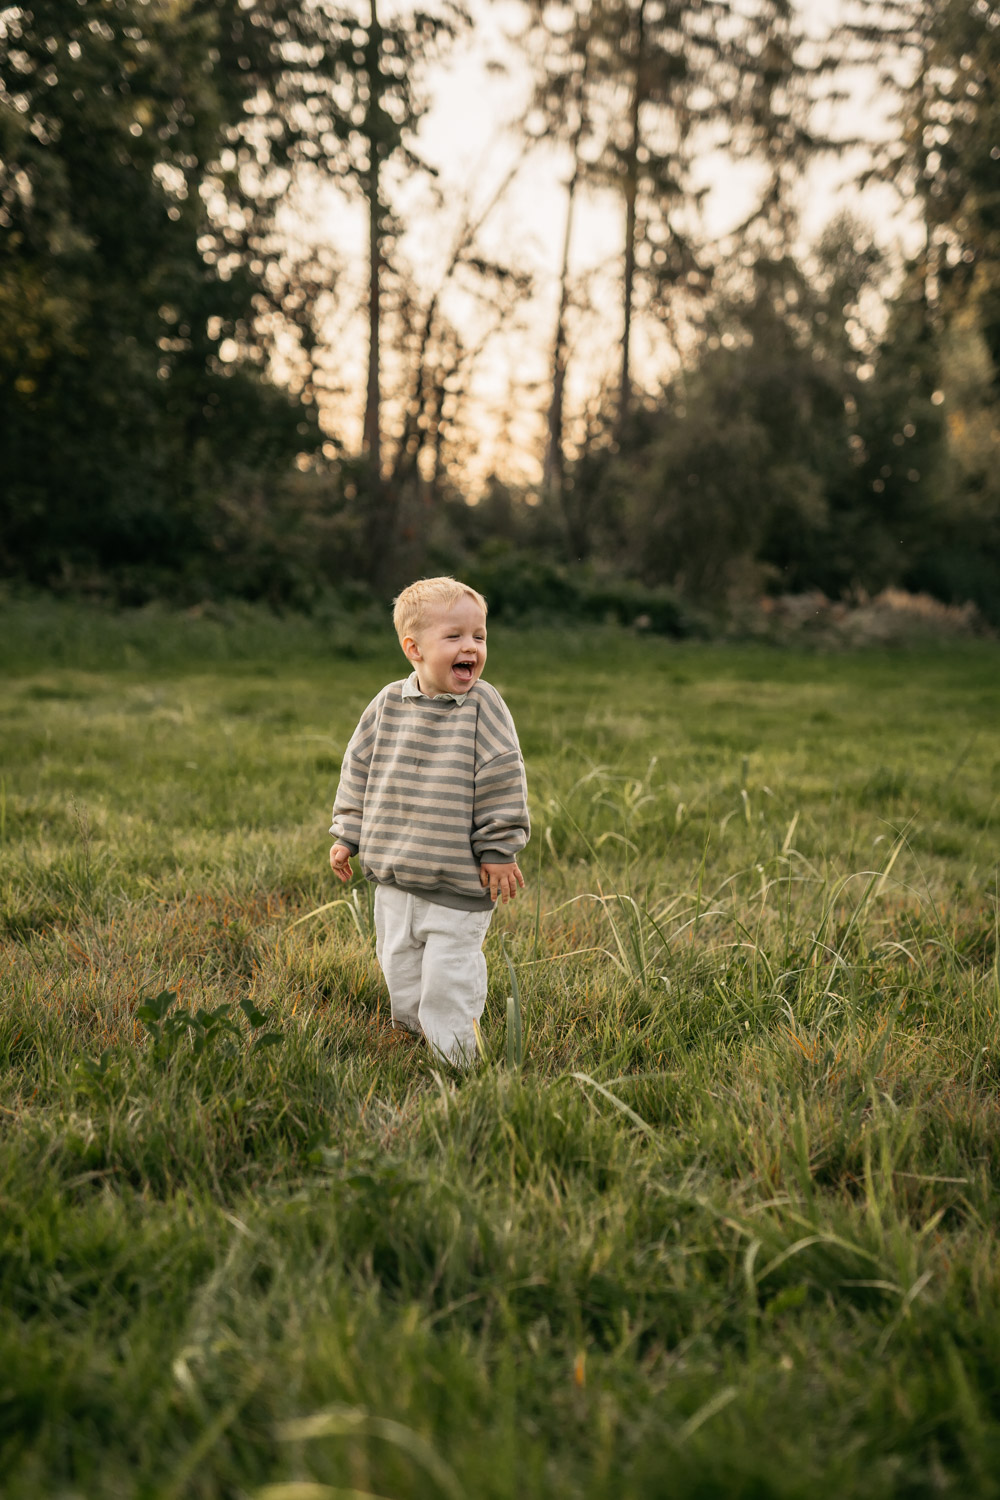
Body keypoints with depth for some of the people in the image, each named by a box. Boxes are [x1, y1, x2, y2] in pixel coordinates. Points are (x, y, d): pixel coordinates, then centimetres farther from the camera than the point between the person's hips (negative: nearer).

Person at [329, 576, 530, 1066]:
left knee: (450, 975, -1)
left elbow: (501, 782, -7)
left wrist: (499, 851, -8)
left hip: (460, 881, -4)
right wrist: (347, 835, 10)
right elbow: (359, 770, 10)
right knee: (399, 967, 17)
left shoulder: (483, 708, -9)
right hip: (392, 873, 4)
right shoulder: (388, 705, 0)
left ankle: (452, 1059, 13)